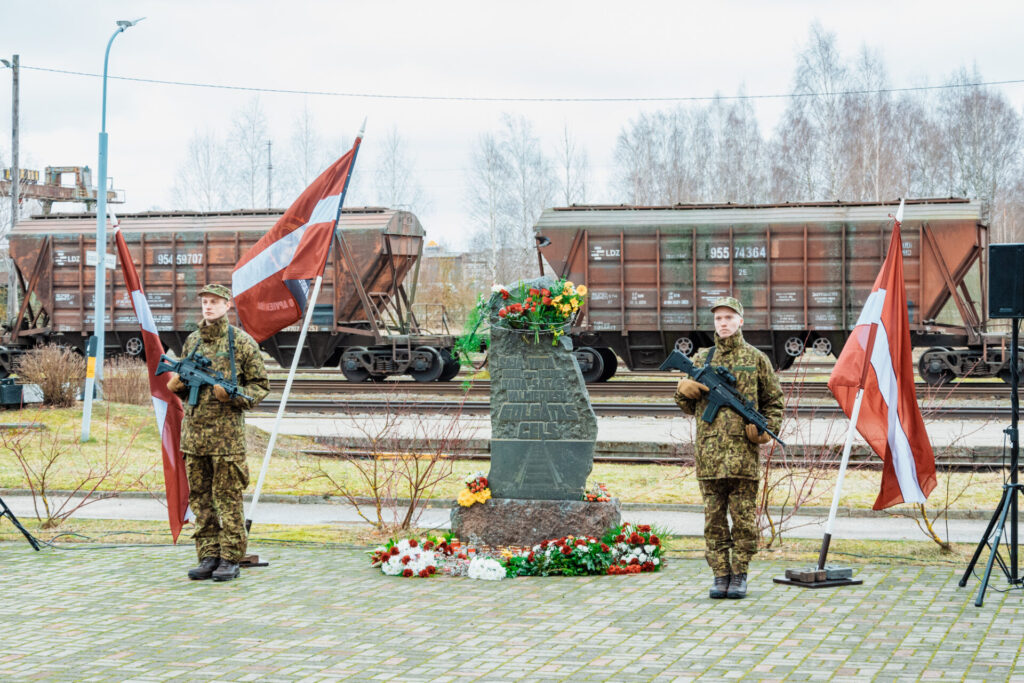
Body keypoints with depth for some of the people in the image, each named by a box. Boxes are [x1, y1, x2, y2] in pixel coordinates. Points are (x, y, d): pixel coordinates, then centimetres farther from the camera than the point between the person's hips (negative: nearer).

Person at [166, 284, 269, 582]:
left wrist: (231, 395, -17)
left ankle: (230, 560, 4)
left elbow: (261, 386, -1)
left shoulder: (242, 342, -3)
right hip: (194, 431, 5)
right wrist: (177, 385, 0)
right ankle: (208, 557, 14)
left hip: (227, 431, -5)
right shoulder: (192, 341, 12)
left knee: (227, 497, -2)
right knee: (201, 497, 8)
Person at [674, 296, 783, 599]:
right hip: (709, 452, 2)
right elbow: (689, 406, 18)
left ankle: (739, 575, 9)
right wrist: (684, 389, -3)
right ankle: (720, 575, 10)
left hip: (743, 451, -2)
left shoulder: (756, 359, 8)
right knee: (714, 518, 4)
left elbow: (774, 401, 13)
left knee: (744, 518, 0)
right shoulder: (701, 359, 13)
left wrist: (767, 429, -3)